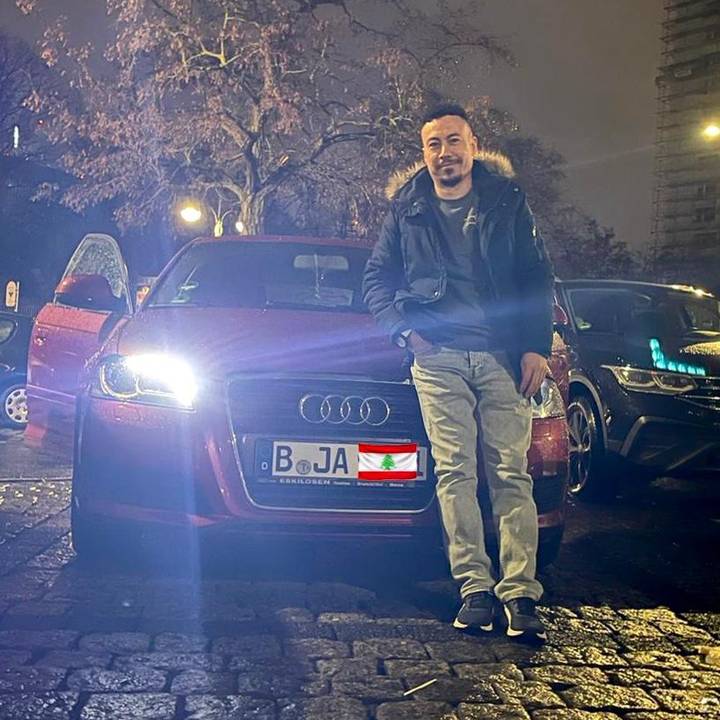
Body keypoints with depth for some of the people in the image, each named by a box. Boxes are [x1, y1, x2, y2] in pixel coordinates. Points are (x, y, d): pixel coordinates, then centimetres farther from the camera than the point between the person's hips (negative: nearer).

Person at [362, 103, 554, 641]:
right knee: (455, 472, -5)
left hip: (503, 355, 0)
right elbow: (376, 279, 17)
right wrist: (402, 329, 0)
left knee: (512, 473, -5)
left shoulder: (506, 202, 10)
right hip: (438, 356, 1)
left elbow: (537, 276, 8)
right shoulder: (407, 210, 12)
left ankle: (520, 593, -5)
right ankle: (475, 588, -2)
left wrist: (536, 347, -1)